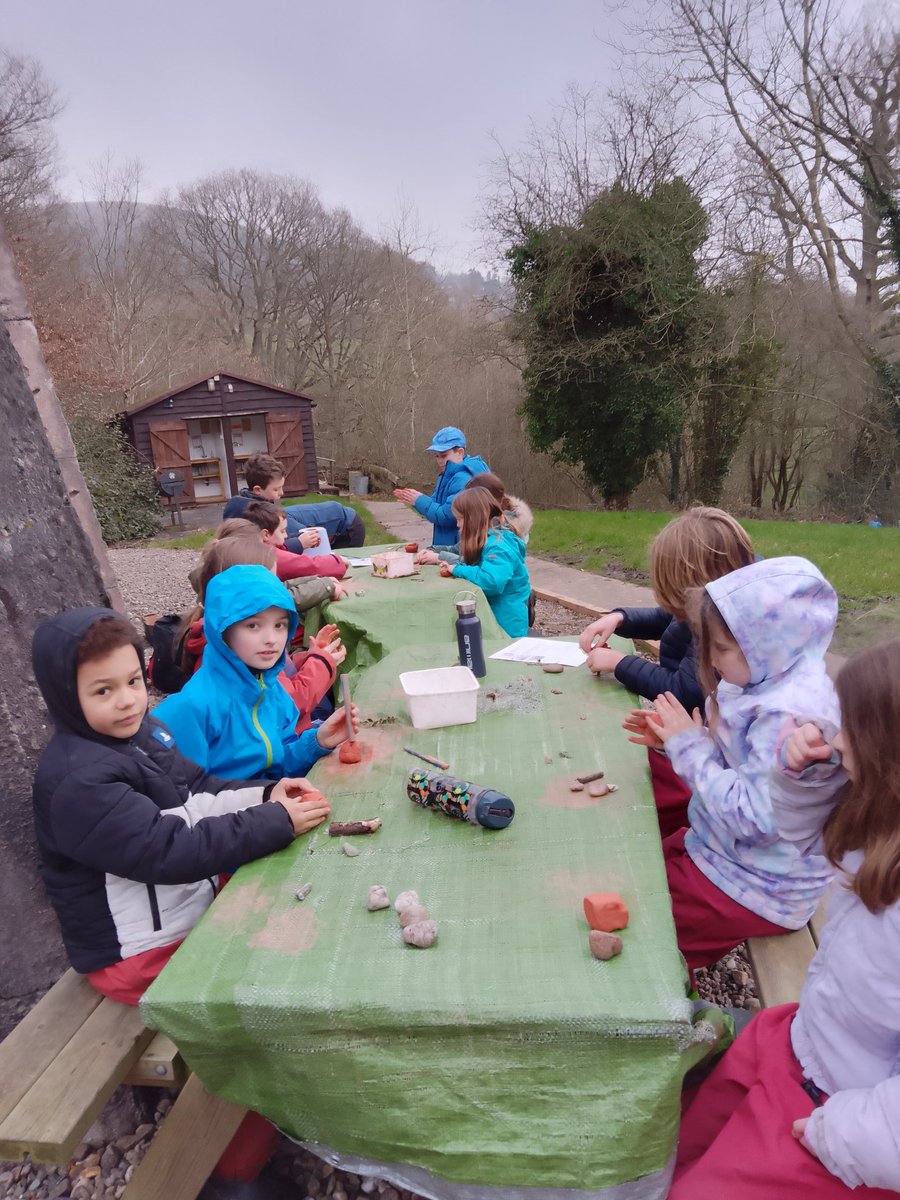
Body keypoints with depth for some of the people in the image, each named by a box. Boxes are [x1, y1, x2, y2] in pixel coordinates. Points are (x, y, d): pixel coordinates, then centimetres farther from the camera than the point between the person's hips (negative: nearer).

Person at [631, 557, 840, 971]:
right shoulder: (771, 684, -3)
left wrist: (689, 744, -23)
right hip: (726, 848, 9)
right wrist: (676, 739, -8)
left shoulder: (789, 715, -32)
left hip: (759, 890, -8)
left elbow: (750, 816, -31)